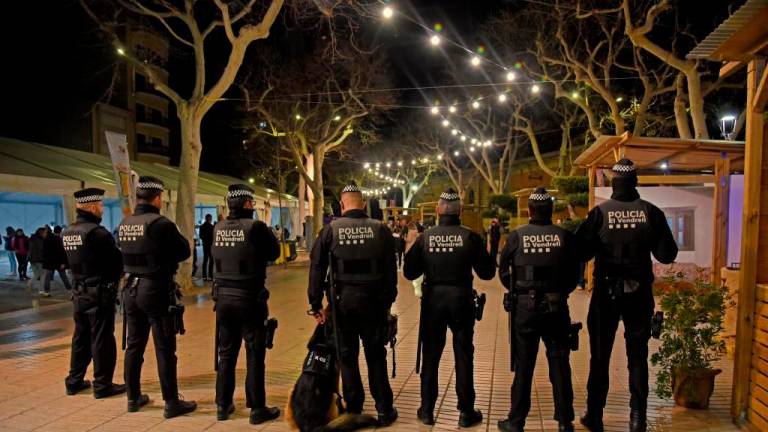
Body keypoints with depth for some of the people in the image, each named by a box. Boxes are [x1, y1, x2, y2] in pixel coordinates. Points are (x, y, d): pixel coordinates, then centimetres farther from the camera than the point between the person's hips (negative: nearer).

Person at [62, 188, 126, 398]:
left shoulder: (67, 233, 6)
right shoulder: (96, 232, -20)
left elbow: (74, 261, 12)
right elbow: (117, 259, -15)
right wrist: (114, 278, 3)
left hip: (79, 292, 8)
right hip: (99, 293, -8)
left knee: (81, 337, 18)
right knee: (102, 339, 1)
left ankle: (75, 381, 27)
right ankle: (103, 384, 9)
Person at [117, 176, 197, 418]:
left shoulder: (124, 224, 4)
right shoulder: (161, 223, -17)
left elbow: (126, 253, 15)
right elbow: (185, 251, -9)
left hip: (131, 289, 7)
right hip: (157, 290, -7)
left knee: (134, 346, 16)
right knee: (165, 349, 1)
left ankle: (133, 398, 26)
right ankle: (172, 403, 7)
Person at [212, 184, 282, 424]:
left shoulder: (218, 229, 1)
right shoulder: (256, 227, -15)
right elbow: (275, 252, -3)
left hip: (223, 298, 5)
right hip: (250, 299, -5)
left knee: (226, 354, 16)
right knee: (255, 355, 5)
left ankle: (223, 405, 25)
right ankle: (257, 409, 12)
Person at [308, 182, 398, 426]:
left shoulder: (331, 229, -3)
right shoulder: (380, 229, -2)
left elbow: (316, 268, -4)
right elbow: (391, 270, -2)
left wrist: (316, 303, 0)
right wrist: (388, 301, 7)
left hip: (343, 299, 0)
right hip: (373, 299, 0)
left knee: (347, 355, 12)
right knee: (376, 355, 12)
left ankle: (354, 410, 20)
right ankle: (384, 410, 18)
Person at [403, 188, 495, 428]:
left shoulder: (425, 237, -6)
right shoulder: (470, 237, -9)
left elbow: (410, 272, -3)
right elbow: (487, 273, -4)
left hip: (432, 300, 1)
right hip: (461, 300, -1)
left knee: (430, 356, 13)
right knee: (464, 356, 10)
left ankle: (427, 410, 21)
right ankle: (466, 412, 18)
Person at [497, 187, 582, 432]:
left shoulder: (516, 236, -6)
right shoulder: (566, 237, -4)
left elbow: (503, 271, 1)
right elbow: (574, 276, 3)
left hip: (525, 308, -1)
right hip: (557, 308, 1)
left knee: (523, 366, 9)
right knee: (560, 366, 11)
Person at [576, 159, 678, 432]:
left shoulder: (600, 213, -10)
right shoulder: (651, 212, -6)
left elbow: (582, 252, -10)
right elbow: (667, 255, -4)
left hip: (606, 292, -1)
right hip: (639, 293, 1)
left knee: (600, 355, 10)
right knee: (637, 356, 12)